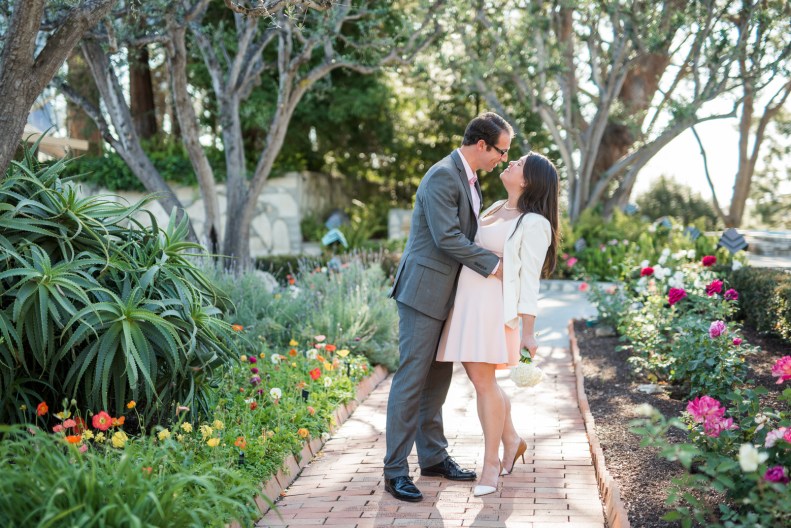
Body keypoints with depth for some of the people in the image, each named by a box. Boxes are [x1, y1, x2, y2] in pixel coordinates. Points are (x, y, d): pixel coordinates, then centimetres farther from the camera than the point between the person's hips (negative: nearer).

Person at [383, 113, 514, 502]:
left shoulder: (469, 179, 15)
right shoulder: (443, 176, -16)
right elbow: (447, 237, -22)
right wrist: (493, 265, -17)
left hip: (446, 294, 10)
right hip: (424, 291, -10)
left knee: (438, 378, 14)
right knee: (412, 378, -6)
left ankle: (433, 456, 24)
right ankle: (395, 471, -1)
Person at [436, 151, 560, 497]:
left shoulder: (534, 225, -8)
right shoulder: (496, 209, 16)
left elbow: (529, 280, -11)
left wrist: (528, 332, -13)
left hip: (493, 305, -8)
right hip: (465, 300, 8)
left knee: (483, 380, -6)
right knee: (479, 378, 13)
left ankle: (491, 462, 7)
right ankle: (511, 441, 31)